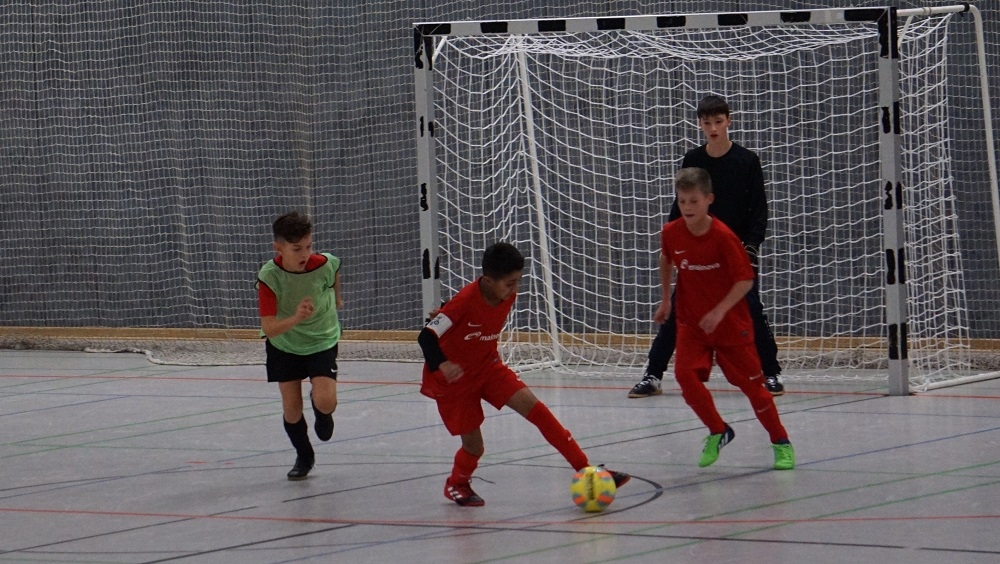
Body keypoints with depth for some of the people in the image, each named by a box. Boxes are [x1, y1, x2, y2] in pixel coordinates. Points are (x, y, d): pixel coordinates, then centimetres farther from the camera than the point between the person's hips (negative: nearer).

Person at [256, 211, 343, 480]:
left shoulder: (325, 265, -25)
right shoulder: (269, 277, -29)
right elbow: (269, 328, -33)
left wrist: (336, 297, 22)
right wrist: (295, 318, -51)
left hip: (322, 341, 0)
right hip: (284, 346, 0)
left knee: (326, 401, -17)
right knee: (291, 407, 3)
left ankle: (321, 411, 22)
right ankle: (304, 456, 31)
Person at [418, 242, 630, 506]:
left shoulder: (509, 296, -9)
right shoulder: (465, 301, -29)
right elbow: (427, 335, -32)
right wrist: (441, 364, -46)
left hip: (487, 366, 5)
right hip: (453, 377, -5)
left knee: (532, 406, -13)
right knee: (474, 446, -1)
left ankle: (585, 469, -14)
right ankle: (456, 484, 34)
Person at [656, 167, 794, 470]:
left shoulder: (723, 237, -21)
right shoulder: (671, 233, -7)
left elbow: (746, 279, -18)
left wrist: (720, 311, -27)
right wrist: (666, 299, 18)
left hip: (731, 322, -3)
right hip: (691, 321, 3)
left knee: (750, 382, 2)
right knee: (685, 374, -18)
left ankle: (781, 442, 20)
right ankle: (718, 432, 4)